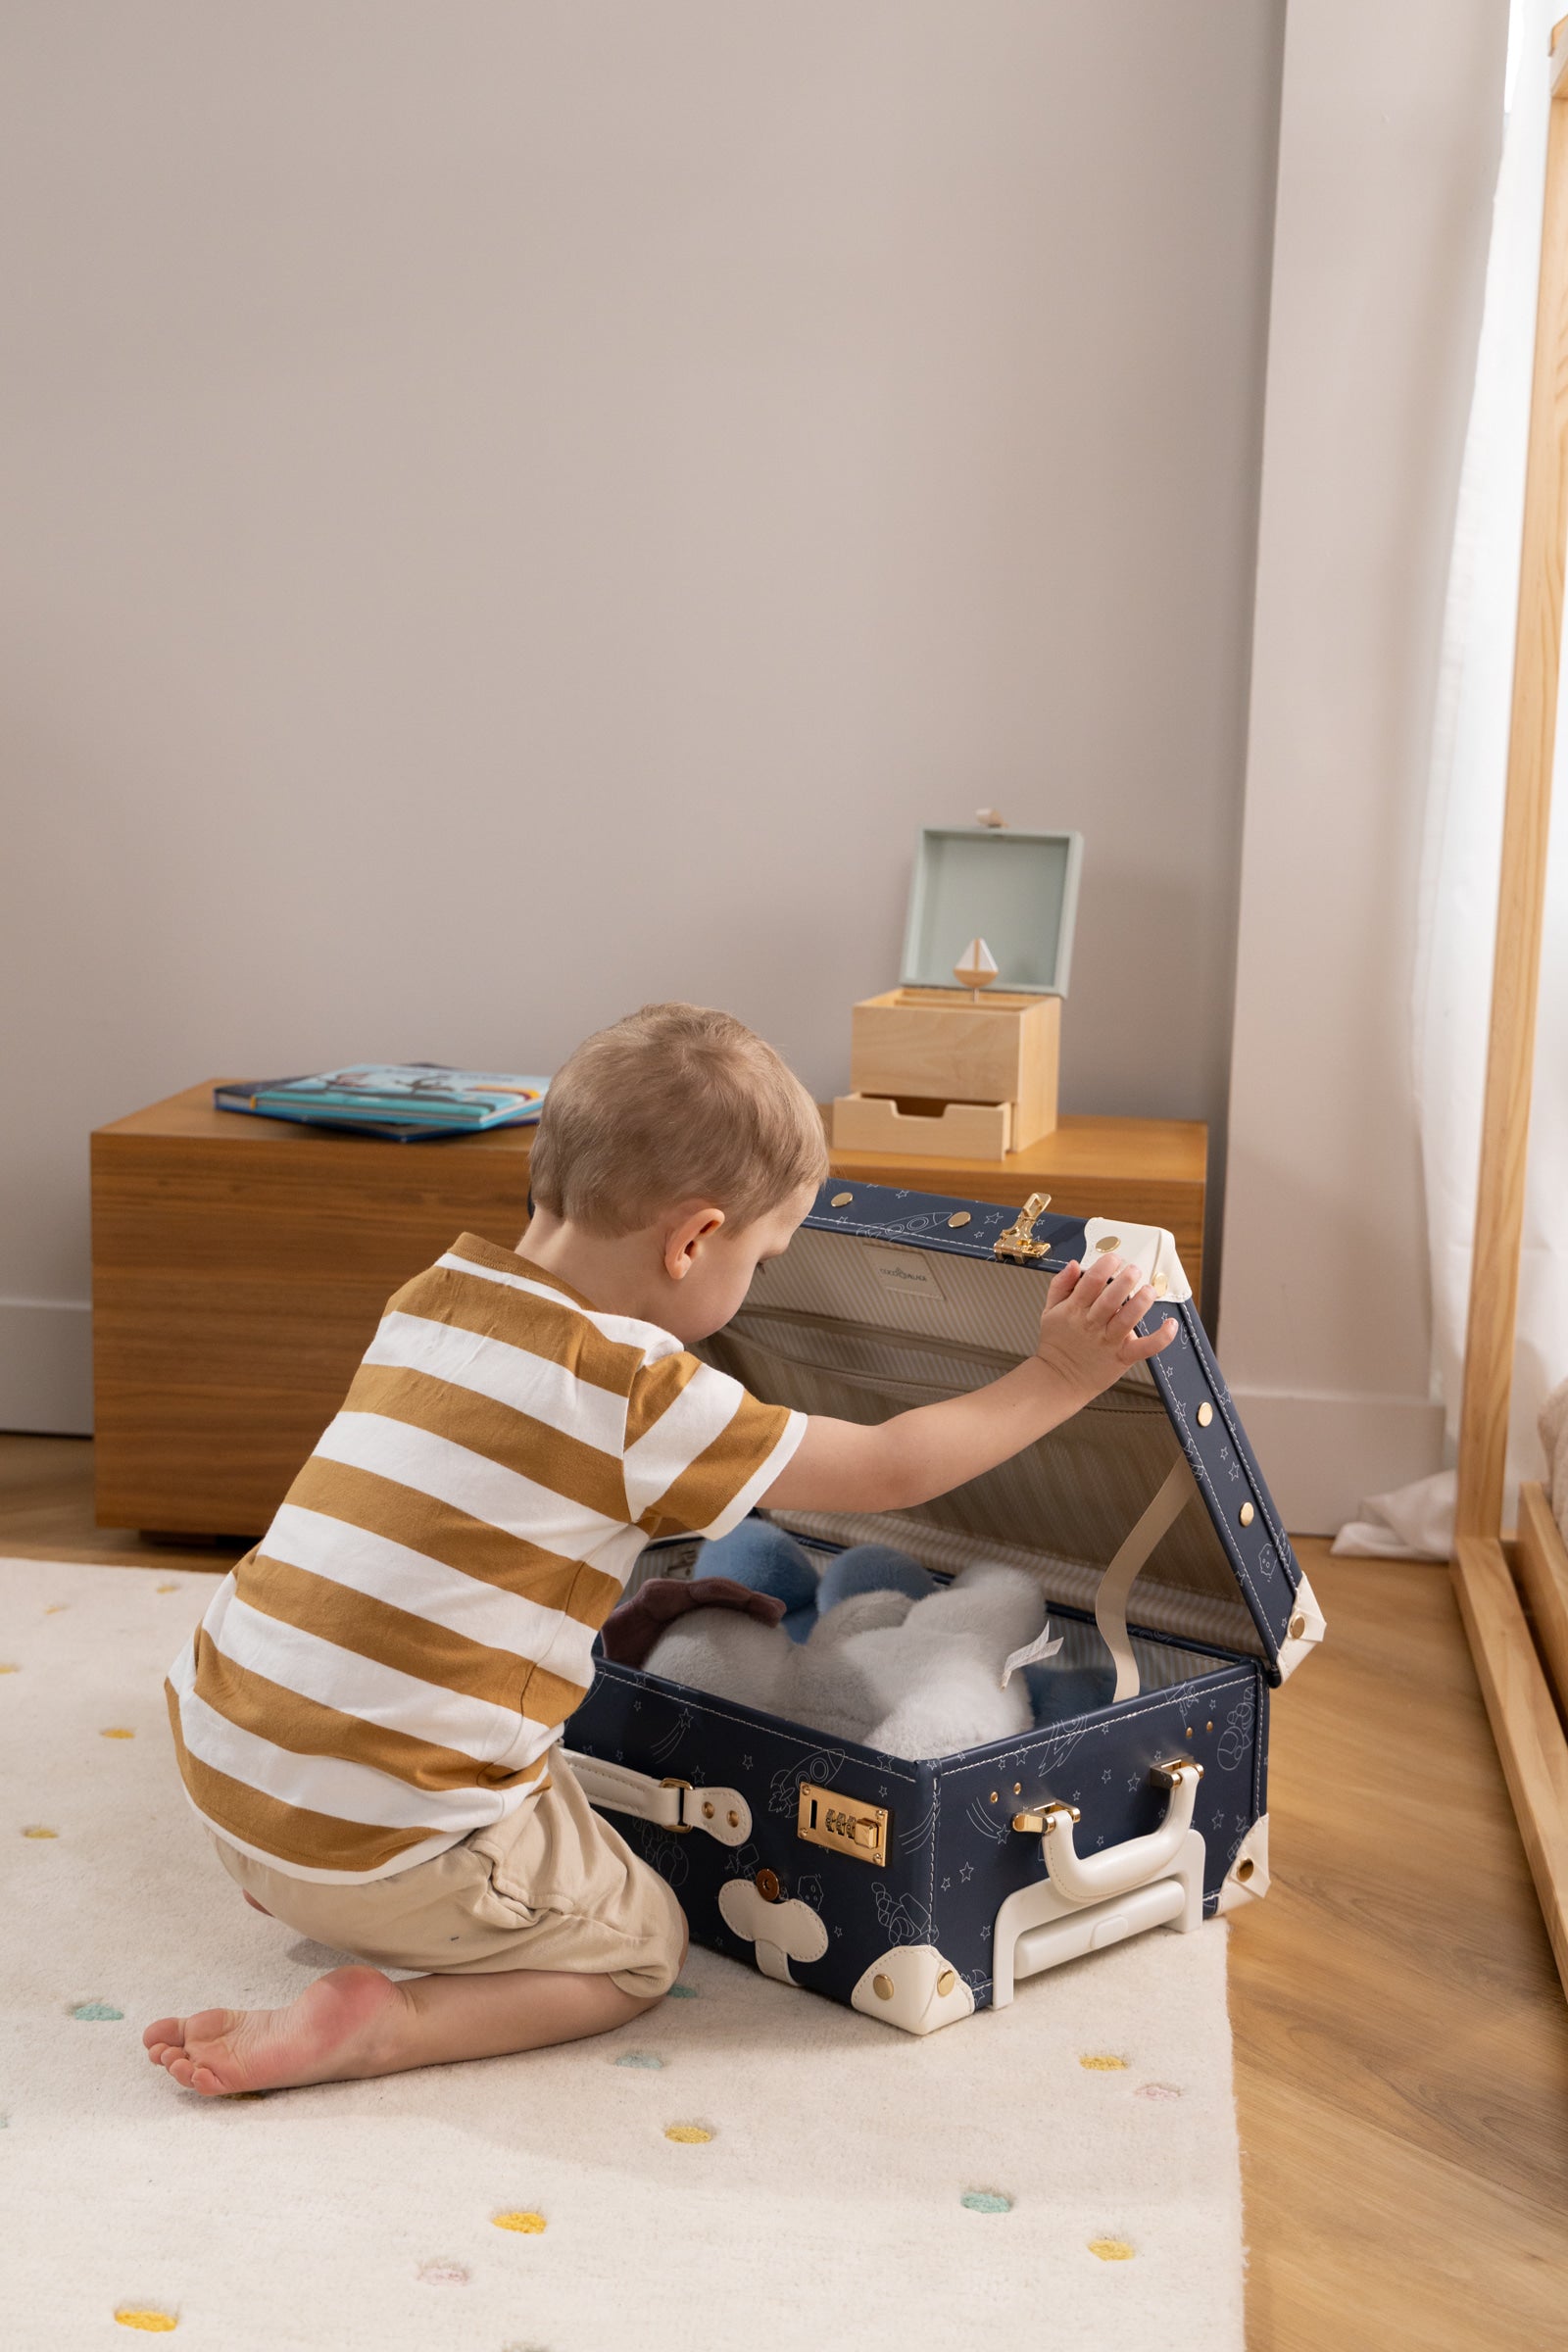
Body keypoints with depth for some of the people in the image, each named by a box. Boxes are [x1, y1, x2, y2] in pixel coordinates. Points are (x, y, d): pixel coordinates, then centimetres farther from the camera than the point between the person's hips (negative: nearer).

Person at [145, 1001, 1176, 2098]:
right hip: (379, 1844, -8)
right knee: (639, 1945, 11)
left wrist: (622, 1594, 34)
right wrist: (1061, 1377, 3)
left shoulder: (433, 1296, 5)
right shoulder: (643, 1398, -17)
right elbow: (889, 1470, -7)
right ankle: (380, 2026, -6)